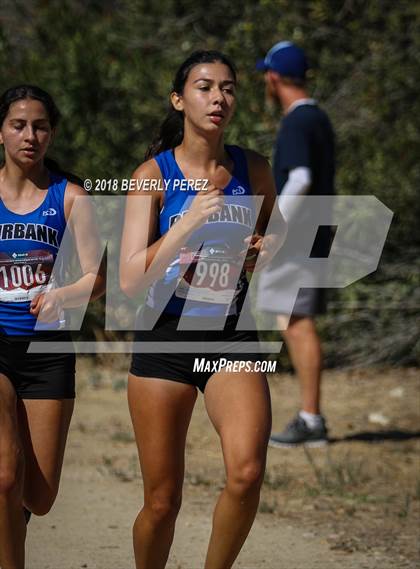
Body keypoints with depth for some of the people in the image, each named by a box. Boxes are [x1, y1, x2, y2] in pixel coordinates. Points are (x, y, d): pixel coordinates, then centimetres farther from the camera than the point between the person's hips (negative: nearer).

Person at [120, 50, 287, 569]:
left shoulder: (253, 171, 3)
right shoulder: (154, 175, -6)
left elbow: (278, 232, 23)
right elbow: (130, 280, -14)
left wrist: (265, 251, 0)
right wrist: (190, 223, -23)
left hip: (231, 338, 2)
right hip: (166, 337, -1)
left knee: (246, 473, -22)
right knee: (162, 501, 2)